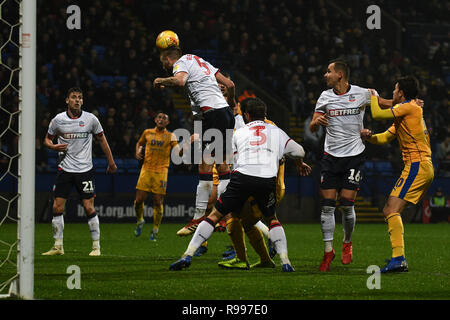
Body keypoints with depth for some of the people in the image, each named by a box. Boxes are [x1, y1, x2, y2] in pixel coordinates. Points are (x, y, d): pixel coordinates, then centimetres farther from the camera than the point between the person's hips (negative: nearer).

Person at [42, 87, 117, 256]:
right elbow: (47, 139, 13)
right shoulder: (58, 120, 0)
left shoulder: (91, 119, -2)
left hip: (85, 170, -2)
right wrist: (53, 146, -10)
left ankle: (96, 246, 3)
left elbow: (102, 139, 10)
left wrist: (111, 162, 12)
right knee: (57, 207, -3)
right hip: (65, 169, 2)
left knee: (89, 207, -6)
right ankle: (58, 246, 7)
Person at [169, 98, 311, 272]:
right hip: (267, 180, 1)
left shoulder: (239, 133, 24)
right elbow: (299, 151, 32)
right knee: (272, 219, 24)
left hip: (242, 177, -1)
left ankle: (188, 255, 1)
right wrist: (300, 164, 54)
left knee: (215, 215, 9)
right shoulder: (277, 132, 24)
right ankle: (285, 261, 10)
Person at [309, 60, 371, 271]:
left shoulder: (362, 94, -2)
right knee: (327, 205, -3)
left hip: (354, 155, -2)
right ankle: (328, 250, 6)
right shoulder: (325, 97, 5)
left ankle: (347, 243, 18)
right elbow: (312, 128, 6)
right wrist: (316, 121, -17)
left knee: (347, 205, -6)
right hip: (331, 156, 2)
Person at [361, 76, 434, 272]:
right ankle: (398, 260, 8)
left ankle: (398, 259, -31)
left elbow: (377, 114, -12)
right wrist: (369, 136, 5)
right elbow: (386, 137, 25)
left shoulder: (409, 107, -7)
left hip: (417, 166, -10)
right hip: (424, 167, 10)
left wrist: (374, 96, 7)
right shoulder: (402, 116, 23)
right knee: (388, 211, 12)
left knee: (392, 210, -19)